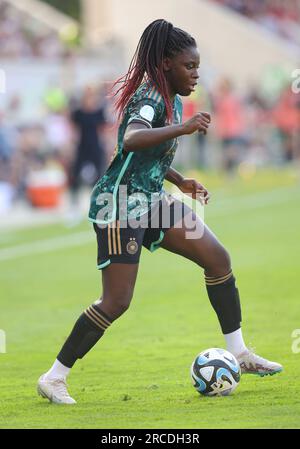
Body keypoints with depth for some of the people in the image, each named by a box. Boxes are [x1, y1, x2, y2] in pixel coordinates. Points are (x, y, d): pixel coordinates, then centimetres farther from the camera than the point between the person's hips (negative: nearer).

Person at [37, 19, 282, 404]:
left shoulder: (172, 101, 11)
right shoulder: (150, 98, -18)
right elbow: (131, 141, -40)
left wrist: (181, 181, 16)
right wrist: (182, 129, -46)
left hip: (150, 200, 9)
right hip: (120, 205, -9)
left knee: (218, 258, 3)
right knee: (117, 301, -11)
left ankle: (239, 354, 10)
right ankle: (53, 379, 0)